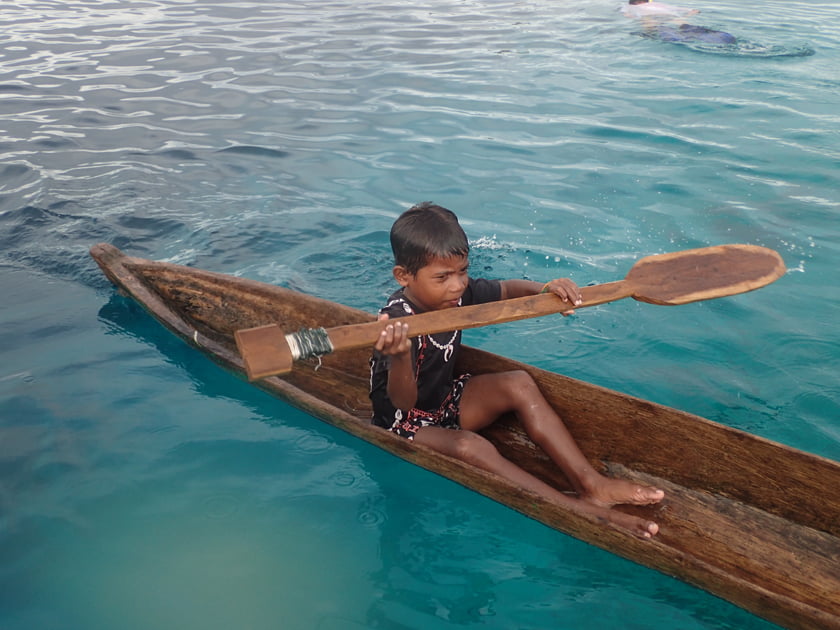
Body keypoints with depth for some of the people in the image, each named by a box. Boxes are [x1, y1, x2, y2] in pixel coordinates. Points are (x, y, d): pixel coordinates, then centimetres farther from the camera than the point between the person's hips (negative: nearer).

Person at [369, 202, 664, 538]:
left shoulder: (457, 291, -10)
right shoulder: (397, 321, -31)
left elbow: (507, 290, 7)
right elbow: (402, 403, -39)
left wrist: (545, 290, -16)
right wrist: (399, 356, -61)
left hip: (446, 400, 8)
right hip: (405, 423, -8)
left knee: (519, 384, -8)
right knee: (470, 446, -34)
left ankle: (589, 481, -11)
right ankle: (578, 508, -32)